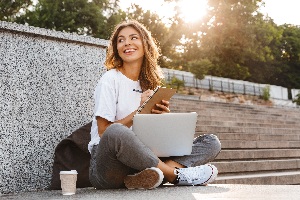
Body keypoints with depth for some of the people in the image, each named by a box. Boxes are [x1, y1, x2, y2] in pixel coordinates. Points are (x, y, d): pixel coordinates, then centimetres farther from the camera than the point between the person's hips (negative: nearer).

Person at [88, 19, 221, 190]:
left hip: (141, 161, 6)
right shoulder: (110, 79, 0)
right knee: (115, 133, -42)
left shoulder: (149, 84, 17)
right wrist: (139, 110, -14)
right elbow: (104, 132, -8)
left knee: (211, 142, -6)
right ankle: (175, 174, -20)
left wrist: (161, 117, -5)